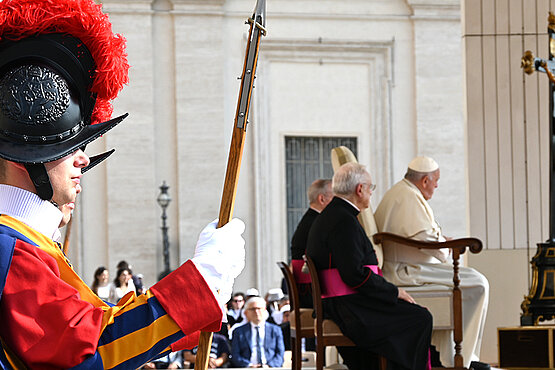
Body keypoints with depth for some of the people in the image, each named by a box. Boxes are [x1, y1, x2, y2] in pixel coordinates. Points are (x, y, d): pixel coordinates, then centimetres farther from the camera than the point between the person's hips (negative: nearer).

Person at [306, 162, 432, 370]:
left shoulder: (326, 217, 17)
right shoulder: (344, 221, -16)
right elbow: (354, 275, -23)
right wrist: (394, 291, -12)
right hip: (348, 310, -11)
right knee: (421, 319, -11)